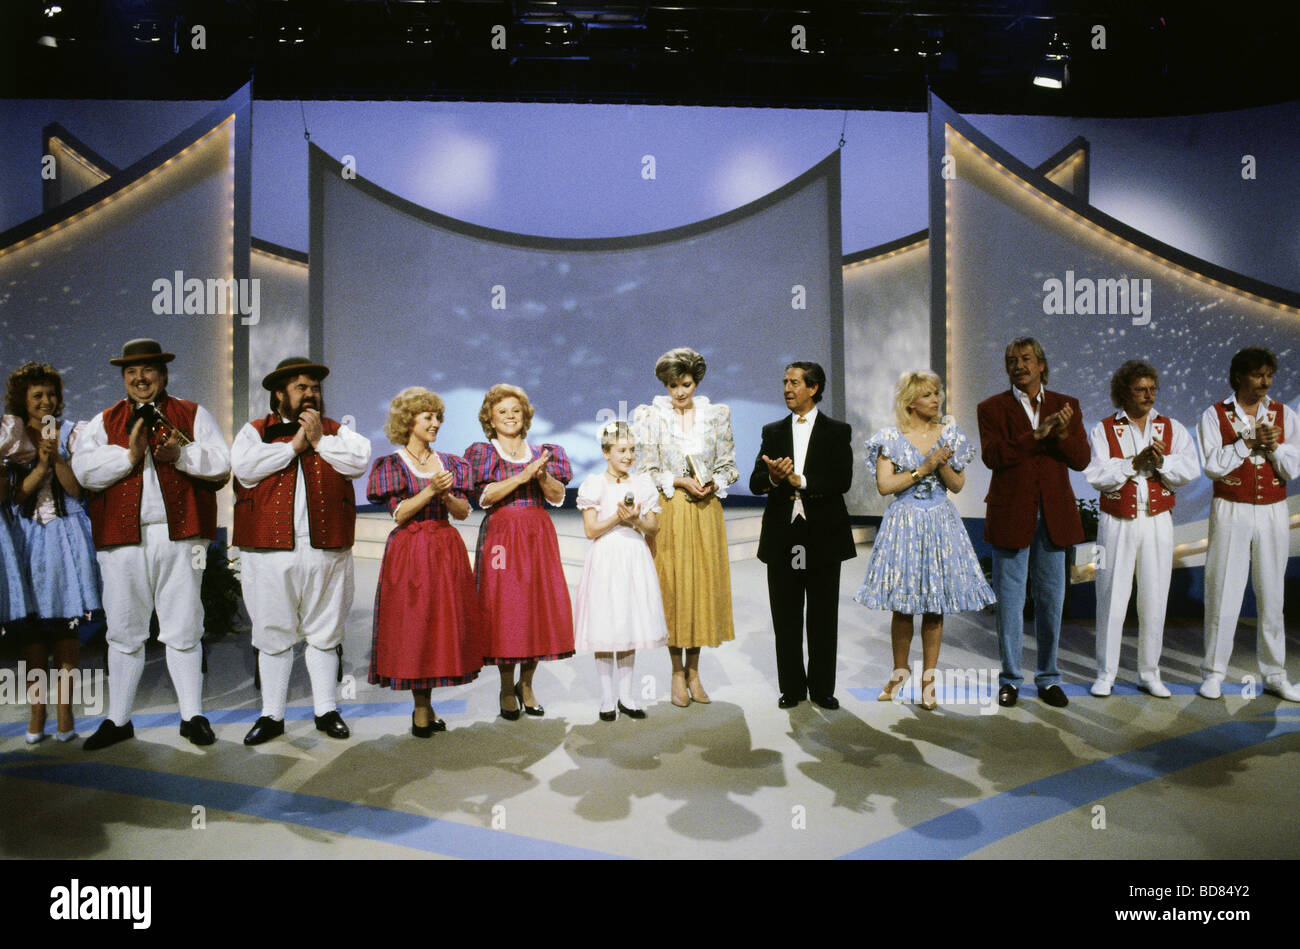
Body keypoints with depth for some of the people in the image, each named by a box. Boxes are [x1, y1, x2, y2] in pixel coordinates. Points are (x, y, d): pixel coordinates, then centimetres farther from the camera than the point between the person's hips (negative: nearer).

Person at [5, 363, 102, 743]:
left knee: (65, 624, -1)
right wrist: (42, 462, -16)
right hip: (27, 536, 1)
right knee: (31, 625, 3)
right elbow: (17, 493, -2)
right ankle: (37, 713, 10)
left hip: (66, 534, -1)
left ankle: (65, 712, 4)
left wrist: (57, 456, -16)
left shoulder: (70, 433, 4)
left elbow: (76, 488, -2)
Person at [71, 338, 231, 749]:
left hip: (180, 536, -1)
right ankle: (118, 719, 20)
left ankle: (192, 716, 14)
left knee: (183, 631, 3)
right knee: (124, 633, 8)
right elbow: (83, 469, 0)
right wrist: (128, 455, -11)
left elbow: (221, 463, 1)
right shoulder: (104, 422, 14)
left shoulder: (193, 415, 11)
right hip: (123, 539, 2)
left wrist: (182, 454, -14)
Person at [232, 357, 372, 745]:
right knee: (274, 635, 6)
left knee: (324, 633, 8)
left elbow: (359, 461, -4)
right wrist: (294, 444, -7)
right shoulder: (255, 431, 9)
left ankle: (326, 710, 20)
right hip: (270, 552, -1)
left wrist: (320, 440, -7)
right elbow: (245, 467, -11)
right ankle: (271, 715, 18)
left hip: (326, 551, 1)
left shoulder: (335, 431, 14)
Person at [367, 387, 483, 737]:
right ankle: (421, 707, 9)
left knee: (445, 620, 3)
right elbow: (399, 513, -9)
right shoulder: (392, 464, 0)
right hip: (409, 553, -4)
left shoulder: (449, 463, 12)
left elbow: (463, 512, 7)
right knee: (413, 622, -3)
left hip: (447, 550, 4)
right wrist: (430, 491, -18)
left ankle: (426, 705, 15)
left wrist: (446, 495, -11)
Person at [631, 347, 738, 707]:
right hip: (669, 512, -2)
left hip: (706, 512, 2)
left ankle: (694, 670, 17)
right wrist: (680, 481, -15)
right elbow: (646, 471, -2)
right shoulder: (651, 416, 0)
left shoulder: (717, 414, 6)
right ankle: (678, 673, 13)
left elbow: (729, 466, 8)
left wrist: (713, 482, -11)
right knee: (672, 586, 0)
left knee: (704, 584, 4)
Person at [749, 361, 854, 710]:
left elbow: (842, 480, -11)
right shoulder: (773, 432, 11)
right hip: (783, 537, 3)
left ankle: (822, 688, 18)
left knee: (823, 618, 6)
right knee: (786, 619, 7)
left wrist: (799, 481, -19)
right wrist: (774, 477, -19)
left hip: (823, 537, -2)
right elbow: (756, 482, 2)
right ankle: (792, 688, 19)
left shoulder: (837, 432, 3)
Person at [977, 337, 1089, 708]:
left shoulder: (1066, 406, 9)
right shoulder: (992, 408, 2)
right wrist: (1038, 434, -20)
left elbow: (1081, 459, 1)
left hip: (1054, 516, 2)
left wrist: (1064, 433, -18)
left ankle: (1048, 678, 22)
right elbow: (992, 455, -13)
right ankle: (1010, 679, 16)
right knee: (1009, 599, 4)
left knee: (1051, 598, 8)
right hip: (1010, 515, -2)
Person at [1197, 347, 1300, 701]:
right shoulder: (1214, 416, 1)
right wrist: (1250, 441, -15)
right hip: (1231, 513, -2)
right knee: (1223, 592, 0)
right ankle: (1214, 673, 9)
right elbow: (1213, 466, -11)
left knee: (1271, 594, 7)